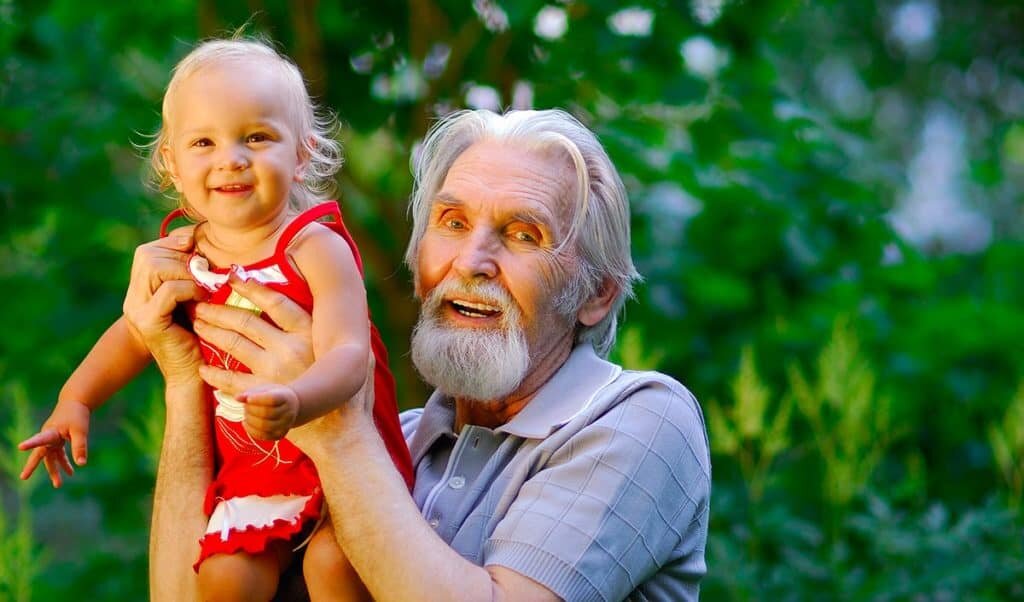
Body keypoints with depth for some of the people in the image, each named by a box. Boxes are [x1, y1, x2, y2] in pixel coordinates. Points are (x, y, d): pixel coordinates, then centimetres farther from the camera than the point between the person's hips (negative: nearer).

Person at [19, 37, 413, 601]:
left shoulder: (316, 249, -19)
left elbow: (347, 351, -30)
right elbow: (137, 329, 15)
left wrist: (294, 402, -49)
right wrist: (75, 399, 8)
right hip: (253, 468, 5)